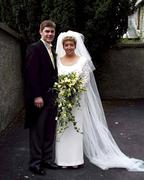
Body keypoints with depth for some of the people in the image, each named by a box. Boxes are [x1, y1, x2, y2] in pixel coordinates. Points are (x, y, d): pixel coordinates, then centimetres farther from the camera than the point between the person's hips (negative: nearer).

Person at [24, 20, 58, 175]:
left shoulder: (52, 51, 17)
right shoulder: (34, 48, -9)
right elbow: (31, 73, -16)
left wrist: (55, 95, 11)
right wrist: (37, 96, -21)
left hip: (52, 97, 8)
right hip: (39, 97, -8)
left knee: (49, 132, 13)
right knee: (37, 132, 2)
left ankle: (47, 160, 24)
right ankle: (35, 163, 14)